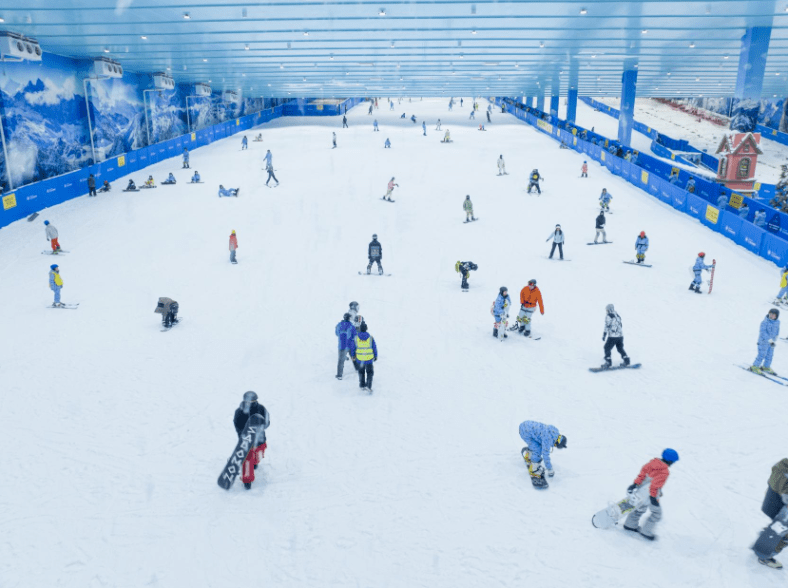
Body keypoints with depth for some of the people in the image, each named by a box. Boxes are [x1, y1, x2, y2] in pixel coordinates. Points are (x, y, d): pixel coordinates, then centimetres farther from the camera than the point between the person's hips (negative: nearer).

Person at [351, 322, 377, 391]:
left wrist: (353, 356, 15)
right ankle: (368, 385, 3)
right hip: (369, 359, -1)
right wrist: (375, 356, 10)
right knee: (369, 372, 15)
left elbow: (353, 348, -1)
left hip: (359, 359, 1)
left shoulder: (356, 338, -11)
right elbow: (374, 348, -5)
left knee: (361, 372, 23)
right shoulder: (371, 338, -13)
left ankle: (362, 385, 30)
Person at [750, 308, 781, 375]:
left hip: (772, 341, 6)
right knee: (762, 354, -5)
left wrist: (775, 340, 13)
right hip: (764, 341, -6)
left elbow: (777, 332, 15)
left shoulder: (777, 322, 1)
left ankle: (766, 367, 32)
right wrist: (770, 340, -29)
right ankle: (754, 367, 9)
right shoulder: (764, 322, -19)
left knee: (770, 355, 14)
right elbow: (763, 332, -23)